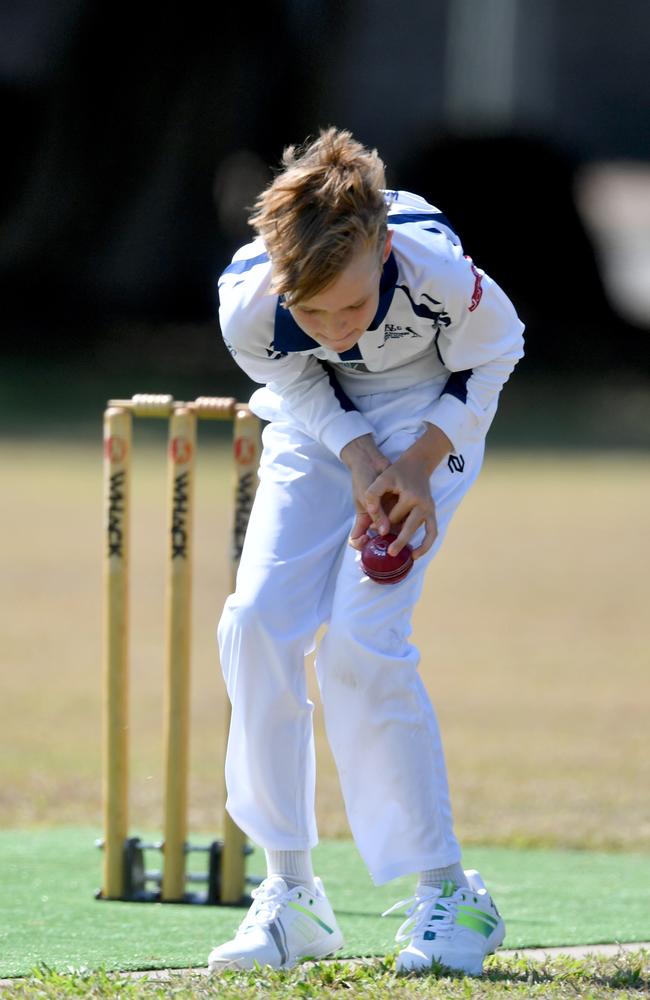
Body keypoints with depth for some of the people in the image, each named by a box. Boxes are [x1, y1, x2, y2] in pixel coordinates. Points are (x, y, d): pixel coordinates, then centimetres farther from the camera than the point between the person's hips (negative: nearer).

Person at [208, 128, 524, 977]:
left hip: (429, 418, -3)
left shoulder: (436, 270, -36)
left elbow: (494, 353, -13)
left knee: (360, 639, -18)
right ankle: (290, 892, 0)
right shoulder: (245, 302, -30)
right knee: (258, 622, -12)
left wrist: (419, 463, -20)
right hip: (319, 427, 3)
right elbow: (300, 386, -8)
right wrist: (359, 458, -23)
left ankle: (447, 893, -7)